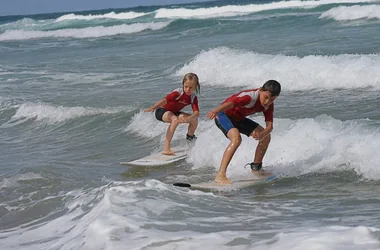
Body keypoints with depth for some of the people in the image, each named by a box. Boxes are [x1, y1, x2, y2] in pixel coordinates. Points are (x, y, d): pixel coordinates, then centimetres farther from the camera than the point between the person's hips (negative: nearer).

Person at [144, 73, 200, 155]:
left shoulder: (193, 98, -10)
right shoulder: (178, 92, -28)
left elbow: (196, 112, -22)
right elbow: (165, 100, -43)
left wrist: (188, 118, -44)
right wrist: (153, 108, -60)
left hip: (174, 112, 7)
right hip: (161, 111, -7)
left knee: (194, 119, -4)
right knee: (175, 120, -37)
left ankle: (190, 138, 26)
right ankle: (166, 148, -42)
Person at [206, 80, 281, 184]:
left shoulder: (269, 105, -9)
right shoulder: (250, 96, -33)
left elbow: (270, 126, -13)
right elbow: (231, 103, -51)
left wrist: (261, 135, -37)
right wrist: (215, 111, -71)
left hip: (238, 118, 9)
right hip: (224, 115, -9)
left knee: (266, 136, 6)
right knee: (236, 138, -35)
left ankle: (256, 168, 26)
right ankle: (220, 175, -38)